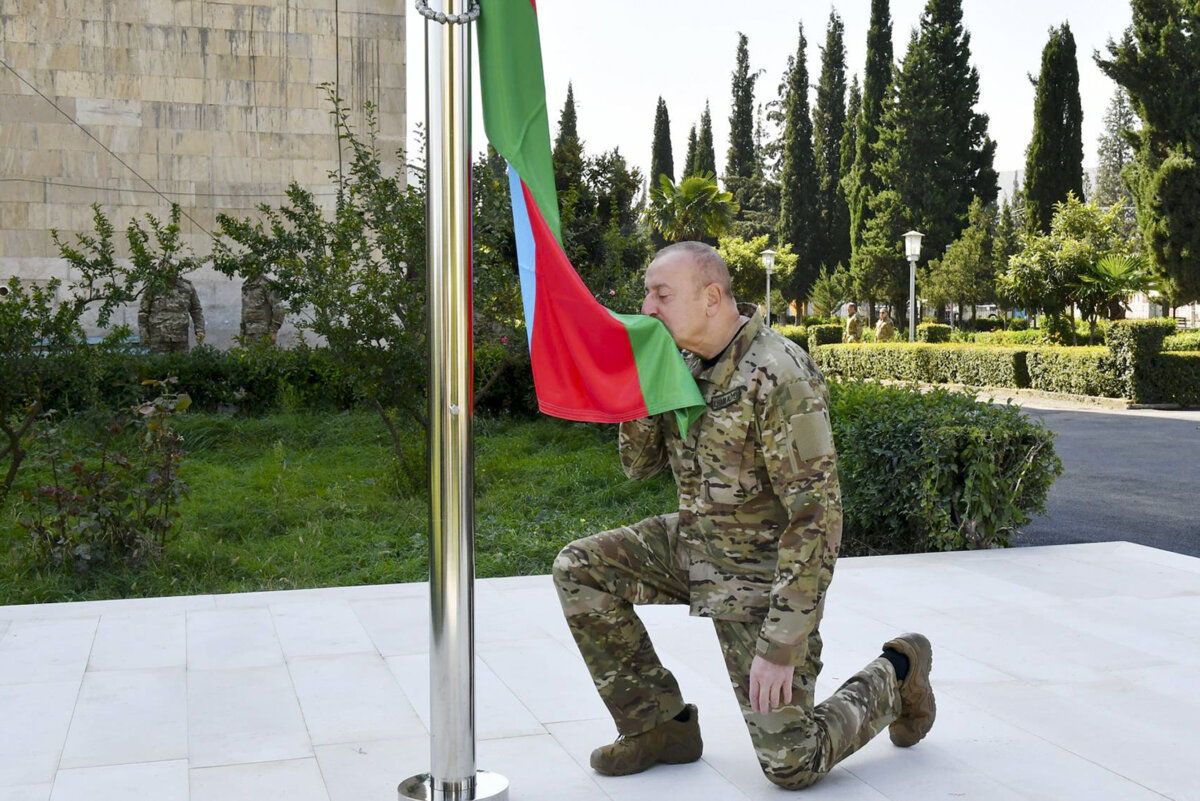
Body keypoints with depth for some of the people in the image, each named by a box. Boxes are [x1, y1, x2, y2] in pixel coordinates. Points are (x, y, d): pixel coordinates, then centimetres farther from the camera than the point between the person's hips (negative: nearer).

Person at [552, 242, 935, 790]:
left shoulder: (778, 377, -27)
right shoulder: (681, 361, -1)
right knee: (579, 569, -6)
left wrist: (781, 646, -29)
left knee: (792, 766, -5)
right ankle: (661, 724, 7)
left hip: (762, 572, -7)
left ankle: (895, 674, 23)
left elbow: (817, 517, -28)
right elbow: (639, 466, 6)